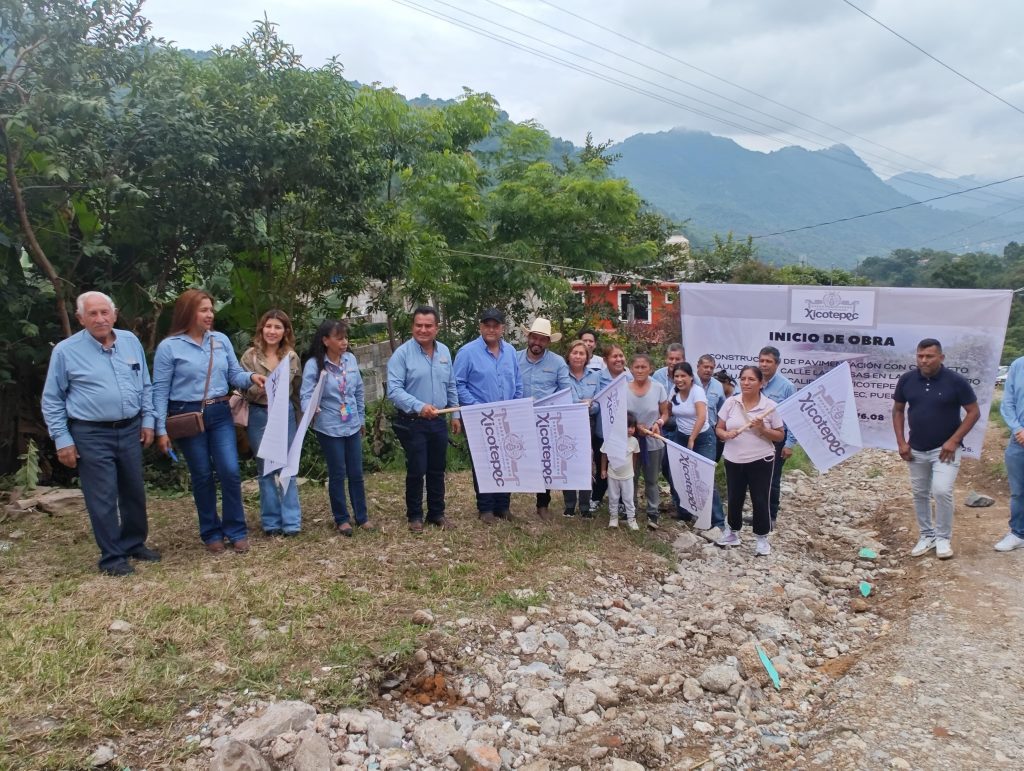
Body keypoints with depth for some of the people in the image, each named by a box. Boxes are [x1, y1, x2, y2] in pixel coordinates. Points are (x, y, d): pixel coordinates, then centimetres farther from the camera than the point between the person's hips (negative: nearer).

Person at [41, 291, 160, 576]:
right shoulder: (65, 351, -7)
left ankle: (135, 544, 32)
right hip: (91, 435, -4)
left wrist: (148, 420, 7)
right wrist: (62, 439, -6)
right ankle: (112, 557, 14)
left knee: (134, 492, 14)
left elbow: (145, 385, 12)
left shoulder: (131, 342, 4)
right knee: (103, 498, 1)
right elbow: (52, 400, -2)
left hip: (130, 430, 4)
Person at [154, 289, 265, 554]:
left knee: (230, 471, -3)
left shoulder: (221, 340, 3)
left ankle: (236, 531, 12)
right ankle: (211, 533, 22)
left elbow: (234, 375, 7)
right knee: (202, 476, 6)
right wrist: (161, 430, -8)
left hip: (220, 413, 3)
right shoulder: (169, 347, -7)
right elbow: (160, 391, -5)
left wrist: (251, 377, -16)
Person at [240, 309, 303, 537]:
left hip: (286, 414, 1)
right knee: (266, 469, 7)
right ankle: (271, 522, 16)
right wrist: (257, 388, -17)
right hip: (259, 416, -1)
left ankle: (291, 521, 9)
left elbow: (298, 390, 10)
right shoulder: (250, 356, -2)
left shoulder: (292, 357, 4)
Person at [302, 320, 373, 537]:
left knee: (356, 473, 10)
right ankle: (341, 519, 20)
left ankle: (362, 517, 23)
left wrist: (361, 418, 17)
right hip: (329, 428, -4)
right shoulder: (314, 364, -12)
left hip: (352, 426, 4)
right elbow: (307, 394, -18)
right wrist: (310, 410, -40)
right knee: (337, 474, 5)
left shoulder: (350, 359, 2)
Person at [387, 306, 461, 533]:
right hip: (412, 423, -5)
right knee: (416, 471, 2)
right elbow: (394, 390, -20)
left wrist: (455, 414, 14)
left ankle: (437, 513, 26)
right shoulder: (402, 353, -12)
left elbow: (451, 387, 15)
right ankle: (414, 515, 18)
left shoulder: (444, 351, 6)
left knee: (437, 470, 13)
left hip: (438, 421, 5)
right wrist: (419, 407, -31)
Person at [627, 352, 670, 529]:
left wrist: (659, 423, -19)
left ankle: (652, 513, 21)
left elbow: (665, 413, 2)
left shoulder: (658, 388, -7)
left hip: (653, 441, 0)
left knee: (651, 479, 9)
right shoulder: (623, 389, -8)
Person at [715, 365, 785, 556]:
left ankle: (762, 538, 22)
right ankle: (732, 532, 35)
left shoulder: (770, 406, -8)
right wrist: (725, 434, -19)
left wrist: (763, 429, -20)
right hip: (734, 460, 2)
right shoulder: (730, 402, -3)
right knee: (734, 498, 14)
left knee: (760, 500, 5)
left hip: (760, 461, -2)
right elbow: (718, 429, 3)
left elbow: (780, 436, -2)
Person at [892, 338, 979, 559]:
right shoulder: (907, 379, -5)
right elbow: (898, 410, 7)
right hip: (916, 450, 4)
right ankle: (926, 536, 27)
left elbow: (973, 412, -6)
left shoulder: (956, 381, -13)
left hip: (945, 449, -4)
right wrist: (901, 442, 0)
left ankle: (944, 538, 6)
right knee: (920, 494, 11)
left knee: (942, 491, -14)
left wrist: (954, 441, -13)